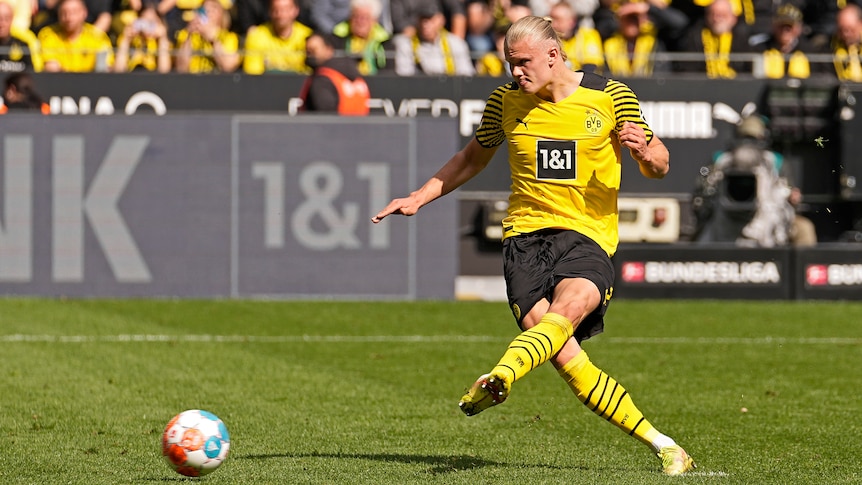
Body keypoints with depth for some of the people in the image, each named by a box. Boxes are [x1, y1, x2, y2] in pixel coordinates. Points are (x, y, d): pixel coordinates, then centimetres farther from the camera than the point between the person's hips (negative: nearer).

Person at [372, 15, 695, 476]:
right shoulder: (506, 100, 8)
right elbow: (473, 158, 25)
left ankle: (498, 378, -59)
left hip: (587, 235, -1)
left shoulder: (610, 96, 1)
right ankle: (659, 443, -12)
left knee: (567, 308, -35)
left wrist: (644, 151, -18)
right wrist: (418, 198, 16)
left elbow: (658, 167, 5)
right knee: (565, 357, -19)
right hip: (526, 232, 1)